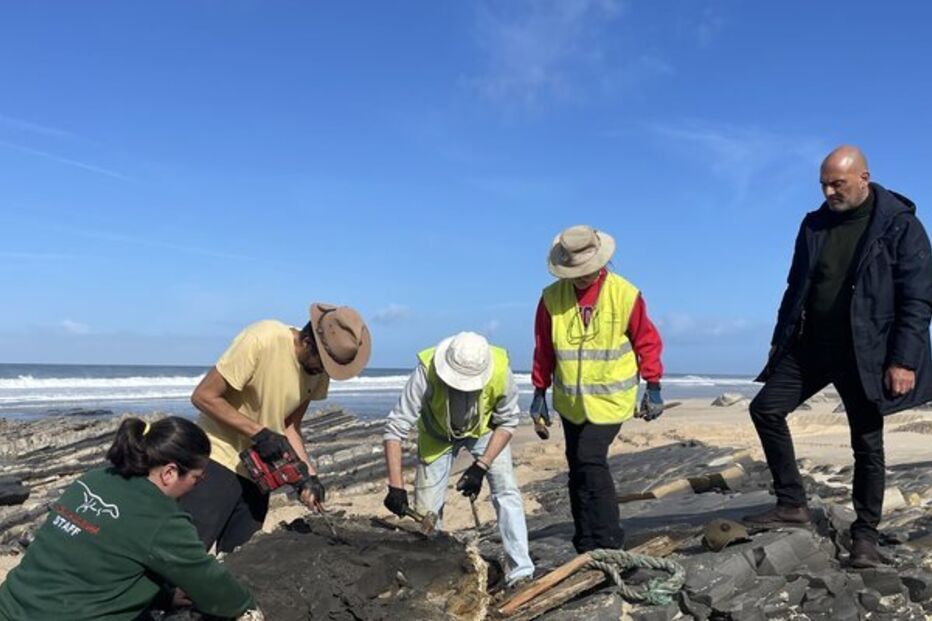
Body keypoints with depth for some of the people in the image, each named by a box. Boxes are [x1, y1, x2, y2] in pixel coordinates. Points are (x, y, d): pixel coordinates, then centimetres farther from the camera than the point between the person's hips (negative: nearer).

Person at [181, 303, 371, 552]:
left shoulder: (319, 370, -4)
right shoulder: (262, 340, -24)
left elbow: (289, 426, 3)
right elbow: (204, 396, -20)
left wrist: (308, 474, -9)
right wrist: (259, 433, -23)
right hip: (219, 459, -6)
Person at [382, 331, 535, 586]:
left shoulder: (500, 372, -35)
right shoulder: (427, 372, -39)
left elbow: (507, 422, -17)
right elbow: (395, 427, -35)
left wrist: (481, 466, -25)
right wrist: (396, 487, -39)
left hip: (484, 430, 0)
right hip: (438, 434, 0)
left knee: (506, 491, -14)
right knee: (426, 509, -2)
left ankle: (521, 573, -7)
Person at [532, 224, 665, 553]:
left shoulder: (625, 295, -10)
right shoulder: (552, 298, -4)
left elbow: (647, 341, 0)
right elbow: (544, 350, 5)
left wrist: (653, 388, 1)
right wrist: (539, 394, 7)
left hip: (610, 398, -3)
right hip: (570, 401, 4)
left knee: (590, 460, -16)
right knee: (578, 469, 9)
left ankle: (610, 545, -3)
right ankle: (587, 550, 22)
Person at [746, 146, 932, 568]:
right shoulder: (814, 225, 7)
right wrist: (780, 341, 13)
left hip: (865, 354, -5)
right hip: (810, 346, 5)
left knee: (868, 445, 4)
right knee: (766, 407, -5)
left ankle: (865, 534, 19)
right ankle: (792, 503, 5)